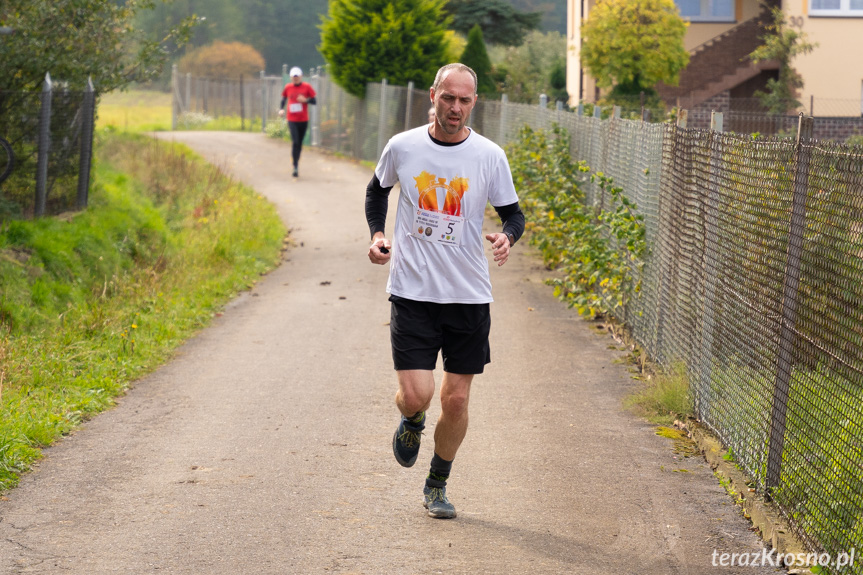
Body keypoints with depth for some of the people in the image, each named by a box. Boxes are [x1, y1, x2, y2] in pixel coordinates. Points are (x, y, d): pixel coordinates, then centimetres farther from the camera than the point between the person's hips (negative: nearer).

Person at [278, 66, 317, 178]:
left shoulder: (307, 87, 1)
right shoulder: (288, 87, 5)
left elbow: (314, 101, 2)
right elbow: (283, 99, 19)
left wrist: (305, 100, -17)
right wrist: (281, 109, 1)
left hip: (303, 120, 1)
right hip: (292, 120, -1)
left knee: (299, 143, 10)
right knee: (295, 142, -13)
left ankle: (297, 163, 26)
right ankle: (295, 167, -13)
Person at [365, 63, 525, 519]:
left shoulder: (490, 156, -3)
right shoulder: (402, 147, -1)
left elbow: (513, 213, 6)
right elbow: (377, 189, 18)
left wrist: (507, 236, -17)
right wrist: (377, 234, 2)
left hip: (469, 296, 1)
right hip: (412, 291, -1)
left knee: (456, 400, 4)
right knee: (416, 395, -11)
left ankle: (437, 486, 26)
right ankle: (411, 422, 28)